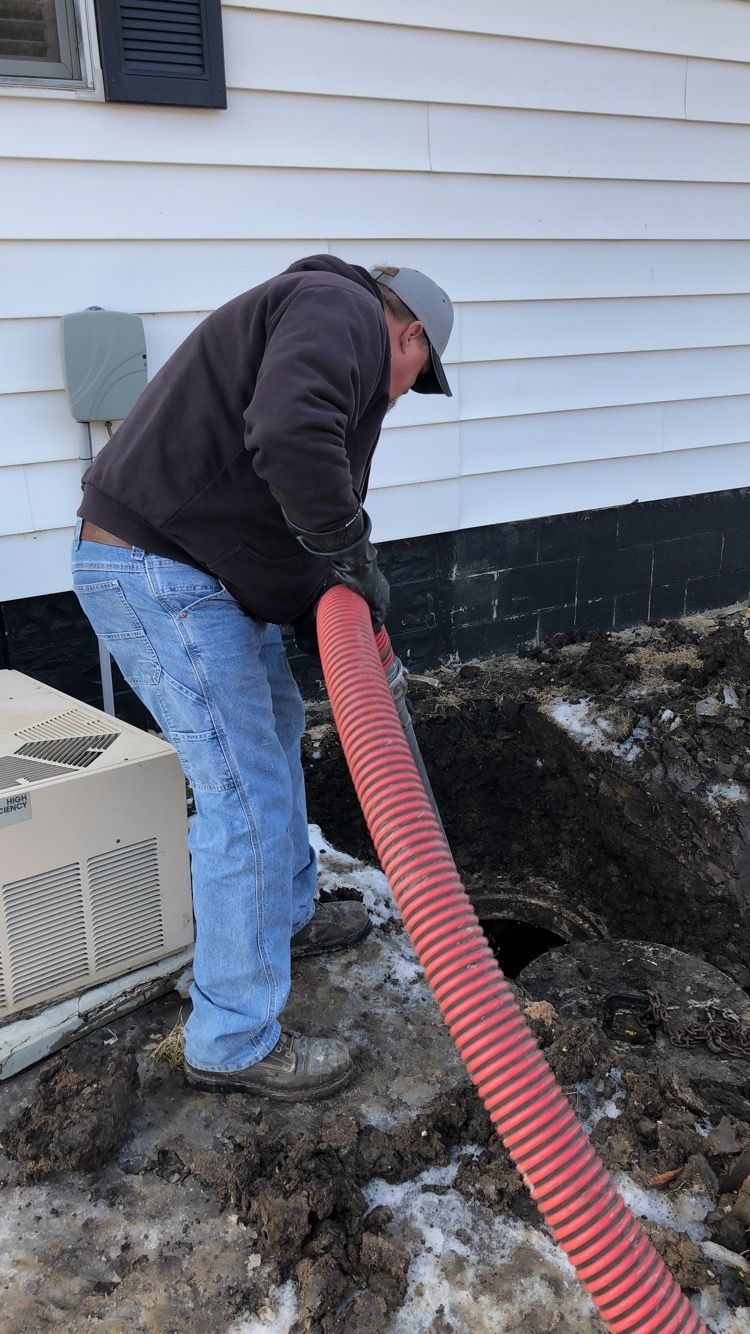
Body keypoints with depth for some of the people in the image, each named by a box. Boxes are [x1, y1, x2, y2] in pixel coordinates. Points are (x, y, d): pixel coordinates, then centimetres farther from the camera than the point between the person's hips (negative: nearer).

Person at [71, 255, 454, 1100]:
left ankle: (287, 915, 44)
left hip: (193, 566, 11)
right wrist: (353, 554, -16)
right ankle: (234, 1042, 9)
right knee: (247, 798, -6)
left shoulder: (324, 334, 24)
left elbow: (284, 524, 22)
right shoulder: (345, 309, -7)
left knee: (275, 723, 25)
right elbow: (291, 436, -30)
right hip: (157, 570, -11)